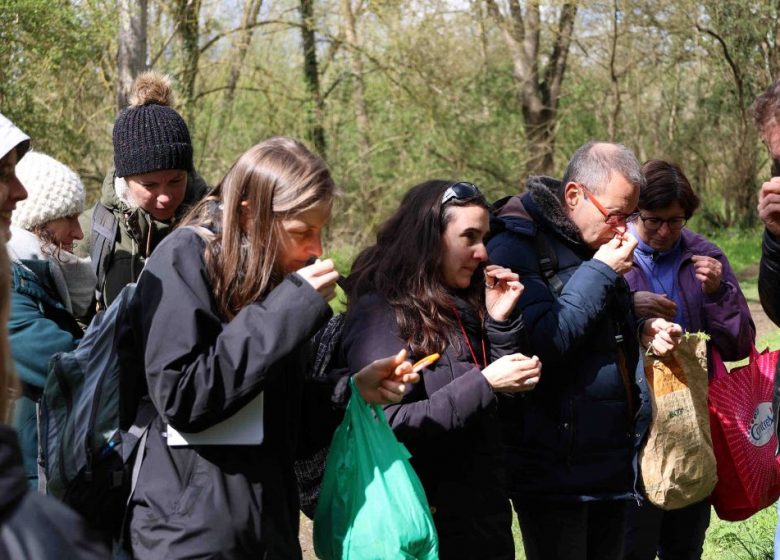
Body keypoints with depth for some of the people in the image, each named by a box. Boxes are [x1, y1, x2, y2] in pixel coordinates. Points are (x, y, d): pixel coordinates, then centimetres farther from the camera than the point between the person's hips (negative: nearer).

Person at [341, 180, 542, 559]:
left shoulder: (463, 306, 10)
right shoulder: (379, 314, -12)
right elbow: (387, 425, -21)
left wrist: (500, 323, -1)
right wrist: (483, 384, -23)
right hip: (424, 526, -7)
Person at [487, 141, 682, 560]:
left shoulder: (596, 246, 14)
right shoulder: (516, 246, -13)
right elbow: (543, 341, -24)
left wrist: (641, 332, 7)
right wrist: (599, 272, -17)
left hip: (612, 463, 9)